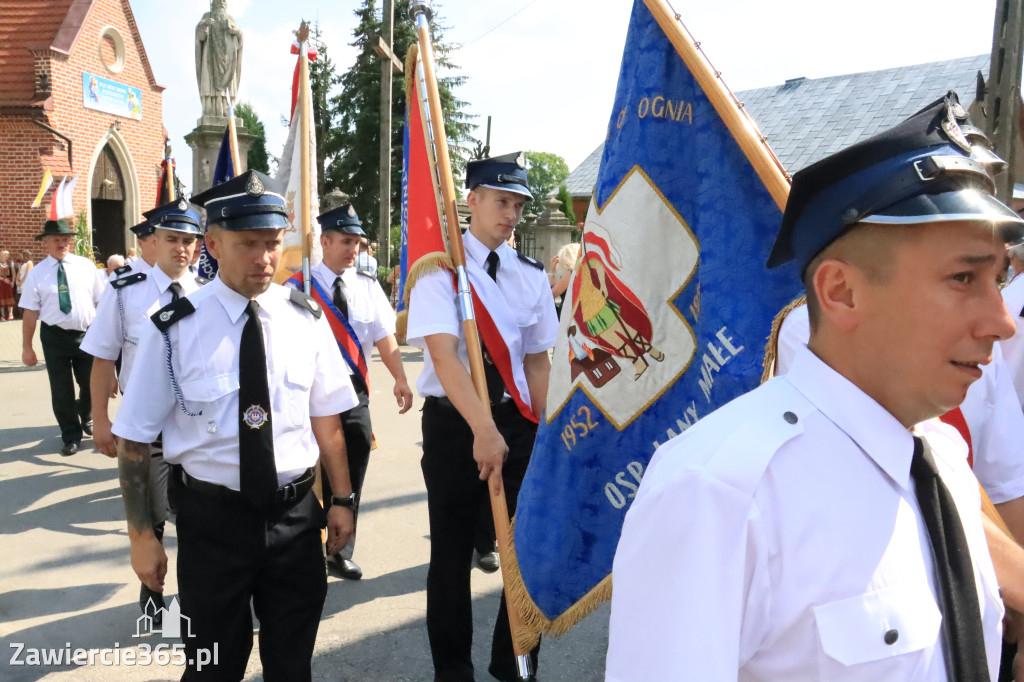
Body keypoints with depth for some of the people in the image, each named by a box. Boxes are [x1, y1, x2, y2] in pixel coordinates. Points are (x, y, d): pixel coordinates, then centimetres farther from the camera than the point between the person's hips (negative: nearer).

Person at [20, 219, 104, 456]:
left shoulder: (86, 266, 0)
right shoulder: (36, 273, -3)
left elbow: (100, 301, 3)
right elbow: (30, 312, -4)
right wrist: (27, 347, -4)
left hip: (87, 334, 1)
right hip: (55, 337, -1)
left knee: (92, 384, 15)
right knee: (61, 391, 6)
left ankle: (86, 419, 44)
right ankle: (71, 436, 24)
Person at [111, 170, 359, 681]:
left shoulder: (307, 319, -3)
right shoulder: (175, 330, -12)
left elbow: (325, 416, 4)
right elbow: (133, 440, -6)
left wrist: (342, 499, 5)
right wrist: (141, 535, -4)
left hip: (295, 515, 2)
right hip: (212, 518, -2)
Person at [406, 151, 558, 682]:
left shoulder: (530, 276, 7)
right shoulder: (442, 269, -8)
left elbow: (537, 361, 10)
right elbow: (444, 355, -20)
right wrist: (483, 428, -31)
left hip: (515, 419, 4)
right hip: (453, 422, -3)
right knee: (452, 550, 8)